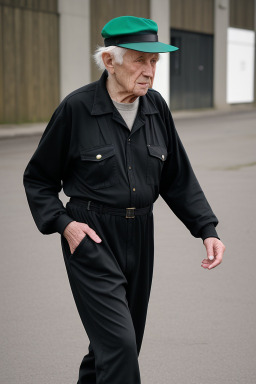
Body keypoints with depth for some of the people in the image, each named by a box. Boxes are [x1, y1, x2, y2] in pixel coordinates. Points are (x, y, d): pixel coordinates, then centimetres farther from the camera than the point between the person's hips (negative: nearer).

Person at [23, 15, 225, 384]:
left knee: (123, 343, 14)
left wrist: (207, 229, 1)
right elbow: (37, 178, 0)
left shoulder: (156, 107, 3)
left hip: (139, 236, 6)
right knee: (119, 343, -14)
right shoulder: (77, 108, -10)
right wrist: (63, 223, -13)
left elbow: (178, 177, 11)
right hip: (90, 237, -5)